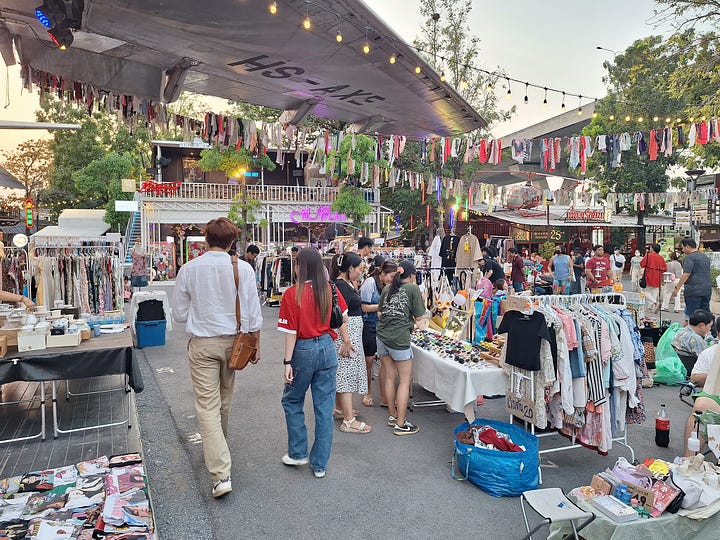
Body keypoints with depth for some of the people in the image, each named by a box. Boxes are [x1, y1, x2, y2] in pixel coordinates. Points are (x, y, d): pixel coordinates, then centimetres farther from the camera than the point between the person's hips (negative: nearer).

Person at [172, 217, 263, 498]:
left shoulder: (189, 269, -9)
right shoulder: (243, 268, -9)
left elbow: (179, 314, 0)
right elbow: (253, 312, -6)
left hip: (202, 343, -2)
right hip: (232, 340, 2)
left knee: (207, 406, -1)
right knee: (224, 401, 22)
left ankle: (221, 474, -7)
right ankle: (217, 449, 46)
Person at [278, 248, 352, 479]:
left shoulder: (292, 294, -12)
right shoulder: (331, 291, -1)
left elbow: (291, 332, -12)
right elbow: (342, 319, 9)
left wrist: (288, 362, -7)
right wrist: (346, 342, 23)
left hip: (303, 351, -4)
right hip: (327, 349, 4)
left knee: (292, 401, 19)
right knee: (325, 408, 9)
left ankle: (298, 453, 26)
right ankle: (320, 464, 18)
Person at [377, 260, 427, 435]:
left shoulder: (387, 289, 12)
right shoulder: (413, 288, -1)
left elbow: (379, 313, 13)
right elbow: (419, 317, -1)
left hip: (382, 335, 6)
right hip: (399, 338, -6)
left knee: (389, 377, 15)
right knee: (405, 380, 3)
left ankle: (392, 416, 26)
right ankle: (400, 424, 5)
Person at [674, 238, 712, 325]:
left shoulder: (690, 257, -11)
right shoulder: (705, 256, 16)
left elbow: (686, 274, -18)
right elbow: (706, 273, 24)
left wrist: (677, 287, -14)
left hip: (693, 290, -8)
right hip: (707, 290, 8)